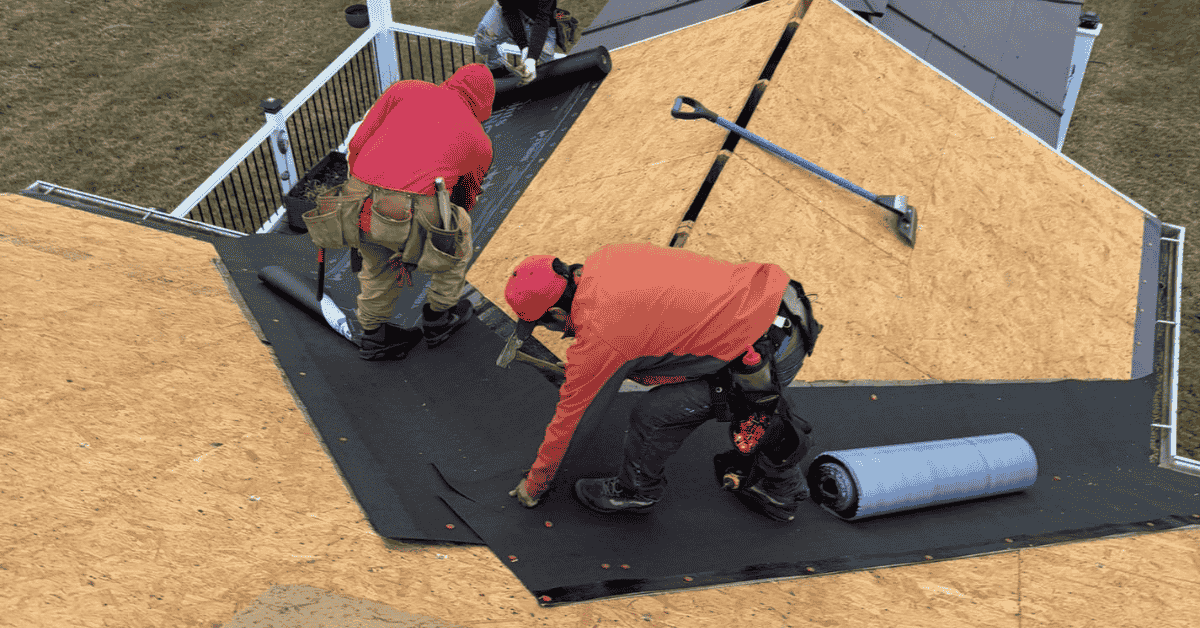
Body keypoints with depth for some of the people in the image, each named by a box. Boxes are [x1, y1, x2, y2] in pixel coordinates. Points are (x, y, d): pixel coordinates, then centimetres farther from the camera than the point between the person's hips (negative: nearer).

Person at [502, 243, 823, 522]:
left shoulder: (596, 336, -15)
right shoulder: (602, 260, 6)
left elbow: (568, 417, 0)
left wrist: (534, 485, 17)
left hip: (769, 354, -9)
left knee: (655, 414, 1)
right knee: (758, 407, 34)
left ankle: (636, 491, 29)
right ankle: (781, 491, 55)